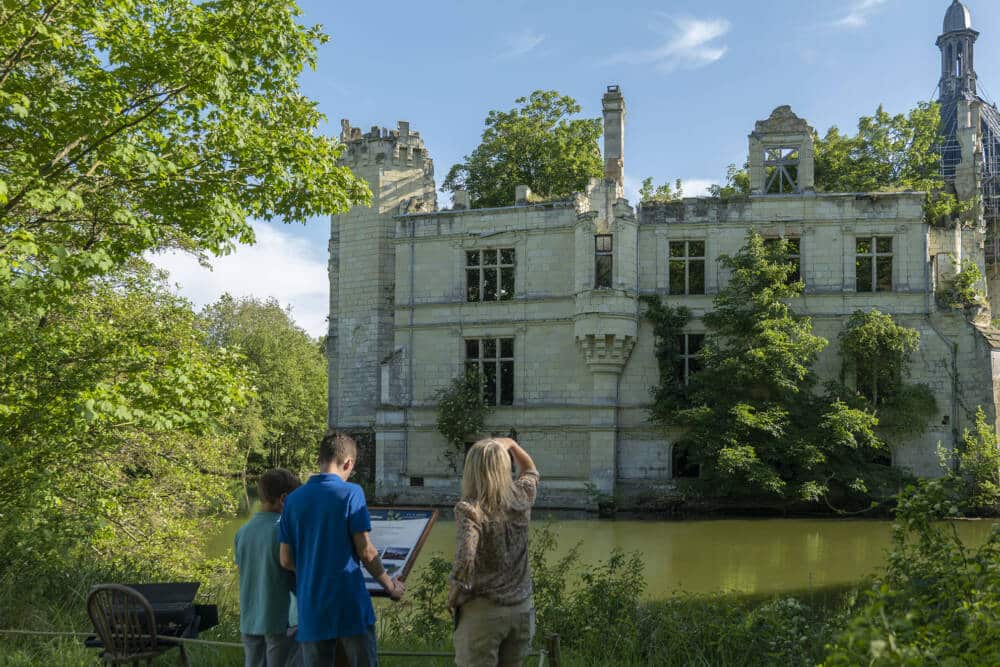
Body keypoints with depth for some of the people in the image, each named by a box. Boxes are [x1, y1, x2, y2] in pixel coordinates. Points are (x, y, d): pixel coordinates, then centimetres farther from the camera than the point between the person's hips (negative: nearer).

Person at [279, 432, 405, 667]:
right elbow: (366, 552, -8)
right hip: (350, 606, -4)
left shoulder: (294, 499, 5)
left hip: (311, 610, 4)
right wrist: (390, 586, 7)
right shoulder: (350, 493, -7)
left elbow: (286, 560, 8)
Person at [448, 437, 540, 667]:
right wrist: (511, 445, 28)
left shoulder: (469, 509, -17)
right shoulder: (520, 497, -1)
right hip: (522, 609, 5)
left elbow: (465, 559, -28)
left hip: (483, 612, -5)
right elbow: (530, 471, 23)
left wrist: (456, 591, -12)